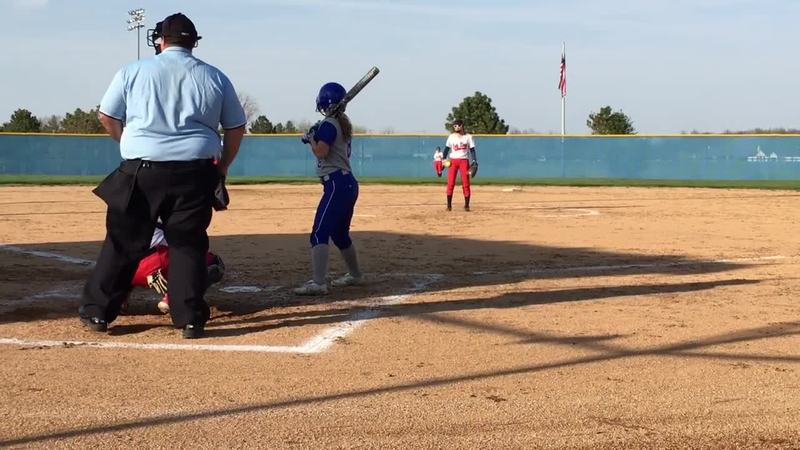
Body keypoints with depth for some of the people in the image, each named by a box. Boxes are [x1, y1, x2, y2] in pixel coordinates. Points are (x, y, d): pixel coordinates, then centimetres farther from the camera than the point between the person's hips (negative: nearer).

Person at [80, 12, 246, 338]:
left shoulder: (133, 71, 4)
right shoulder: (215, 77, 9)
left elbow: (107, 118, 7)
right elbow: (236, 127, 12)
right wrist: (222, 167, 21)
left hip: (141, 171, -1)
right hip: (194, 173, 1)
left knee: (123, 242, 8)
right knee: (188, 244, 8)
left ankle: (97, 312, 15)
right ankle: (190, 319, 6)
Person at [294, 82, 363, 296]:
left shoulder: (328, 124, -11)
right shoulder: (343, 123, 17)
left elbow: (321, 152, -19)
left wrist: (311, 138, -2)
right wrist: (314, 138, 17)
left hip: (336, 184, -10)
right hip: (348, 183, 10)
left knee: (319, 233, -16)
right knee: (340, 234, 24)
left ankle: (318, 283, -26)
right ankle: (355, 275, 38)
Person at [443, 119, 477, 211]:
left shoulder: (468, 136, 6)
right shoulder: (451, 137, 7)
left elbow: (472, 149, 3)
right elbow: (447, 148, 4)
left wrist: (474, 161, -8)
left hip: (464, 160, 0)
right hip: (453, 160, 0)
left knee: (466, 184, -4)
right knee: (450, 183, -5)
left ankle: (466, 205, 3)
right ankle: (449, 205, 1)